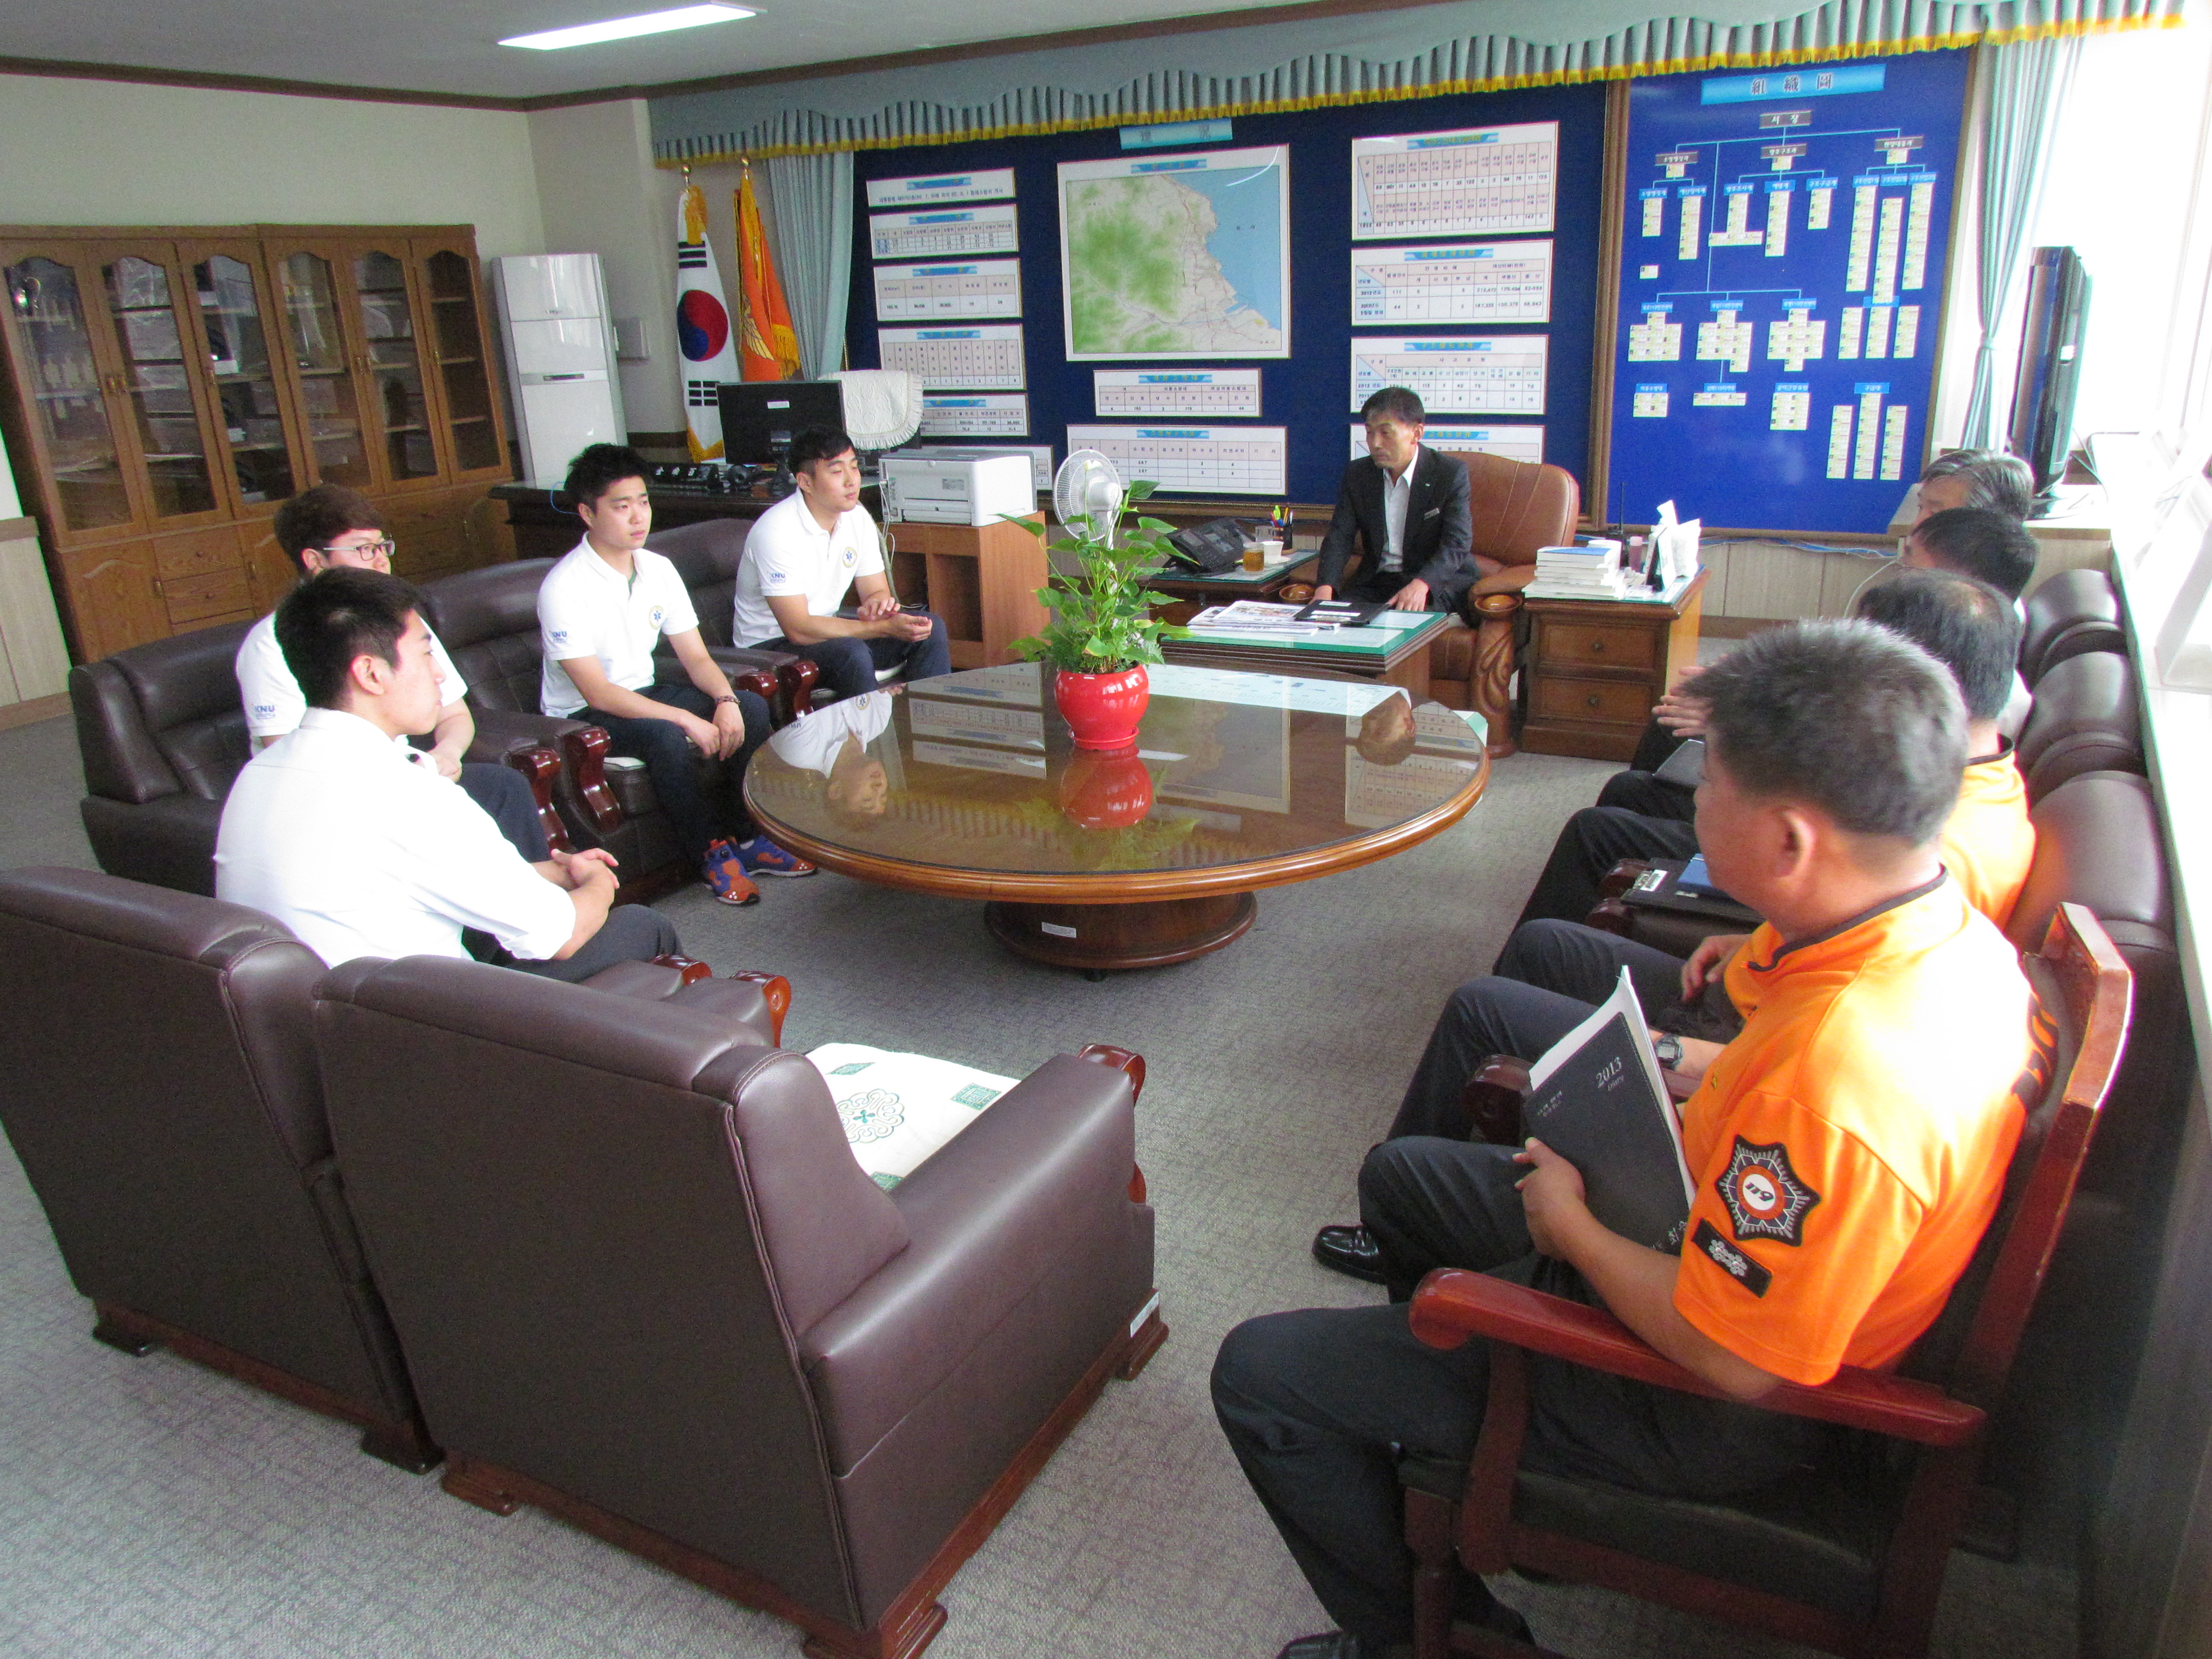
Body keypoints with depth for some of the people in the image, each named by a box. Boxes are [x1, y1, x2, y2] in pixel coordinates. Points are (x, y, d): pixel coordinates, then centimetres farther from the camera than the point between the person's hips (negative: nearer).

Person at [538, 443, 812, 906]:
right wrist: (686, 718, -30)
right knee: (665, 735, -35)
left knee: (751, 707, -12)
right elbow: (597, 692, -25)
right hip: (582, 714, -7)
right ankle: (713, 851, -18)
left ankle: (751, 836, -6)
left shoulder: (658, 569, 0)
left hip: (642, 693, 7)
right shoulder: (564, 587, -21)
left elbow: (697, 658, 2)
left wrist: (726, 700, -20)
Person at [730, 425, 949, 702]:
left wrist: (877, 604, -22)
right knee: (851, 653, -36)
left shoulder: (857, 517, -1)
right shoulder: (777, 531, -24)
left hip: (825, 627, 7)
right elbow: (798, 630, -27)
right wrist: (884, 627, -30)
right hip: (771, 644, -7)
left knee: (931, 628, -7)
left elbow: (877, 590, 5)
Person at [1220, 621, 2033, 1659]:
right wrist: (1709, 1085, 0)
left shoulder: (1834, 1073, -40)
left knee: (1261, 1374, -8)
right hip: (1721, 1256, 9)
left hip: (1705, 1415, -9)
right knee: (1401, 1174, 25)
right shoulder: (1946, 927, -10)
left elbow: (1732, 1359, -30)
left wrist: (1573, 1224, -16)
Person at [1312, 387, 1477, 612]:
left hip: (1437, 582, -4)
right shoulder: (1357, 475, 5)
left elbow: (1457, 543, -14)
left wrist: (1421, 584, -33)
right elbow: (1339, 536, -1)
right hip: (1375, 581, 4)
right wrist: (1325, 587, -21)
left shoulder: (1451, 474, -7)